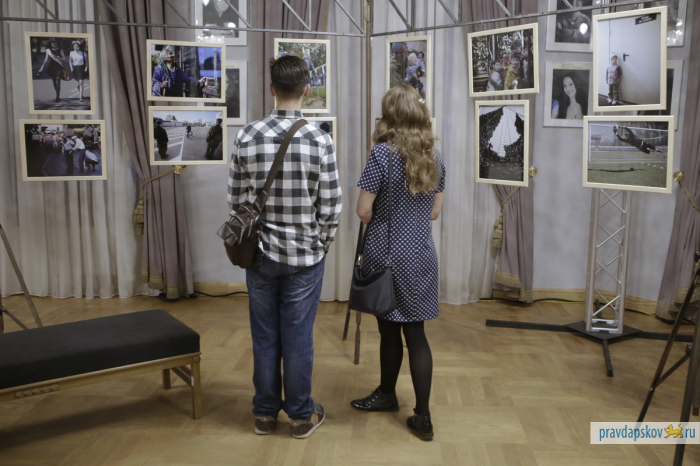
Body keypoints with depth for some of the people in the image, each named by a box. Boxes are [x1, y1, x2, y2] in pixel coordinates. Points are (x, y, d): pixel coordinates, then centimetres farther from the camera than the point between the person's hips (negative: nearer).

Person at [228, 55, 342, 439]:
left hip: (260, 253, 2)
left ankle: (265, 413, 27)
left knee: (265, 336, 13)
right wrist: (323, 245, 8)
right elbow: (331, 206, -9)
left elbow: (236, 199, 0)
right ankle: (301, 415, 24)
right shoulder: (319, 141, -13)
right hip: (304, 255, -2)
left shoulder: (246, 138, -6)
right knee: (298, 337, 9)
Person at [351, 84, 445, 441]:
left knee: (390, 329, 12)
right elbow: (434, 212, 10)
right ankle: (422, 416, 10)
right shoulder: (435, 157, 4)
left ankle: (387, 395, 32)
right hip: (422, 255, 4)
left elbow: (363, 211, -13)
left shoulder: (382, 153, -13)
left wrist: (381, 221, 7)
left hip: (386, 254, -4)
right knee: (415, 332, 7)